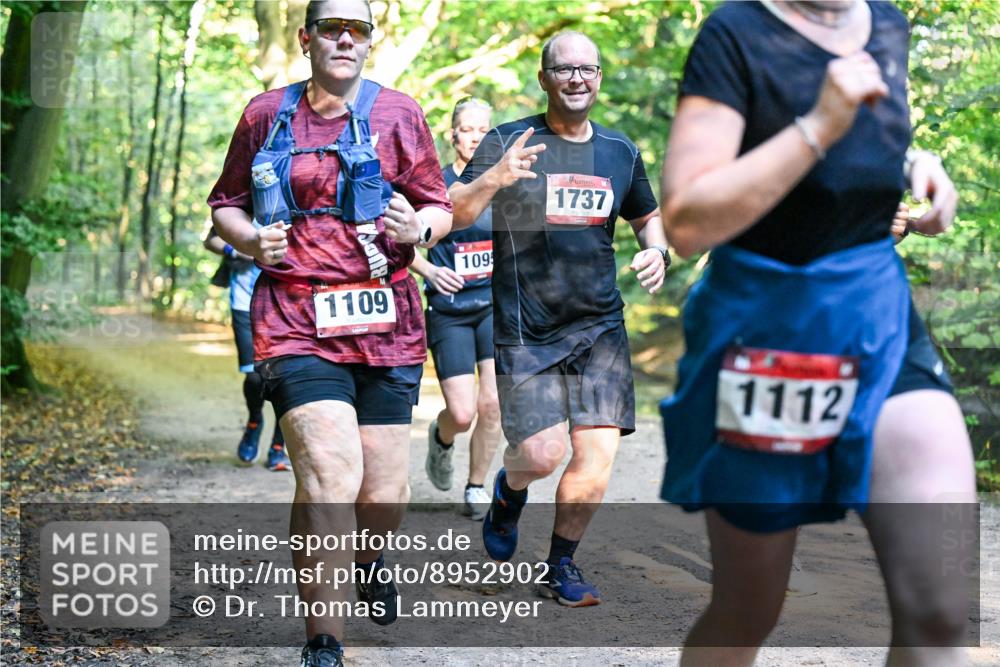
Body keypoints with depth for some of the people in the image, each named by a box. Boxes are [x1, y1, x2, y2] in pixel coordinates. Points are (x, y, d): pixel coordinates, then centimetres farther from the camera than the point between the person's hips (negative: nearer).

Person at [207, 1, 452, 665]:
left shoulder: (398, 114, 7)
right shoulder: (266, 114, 8)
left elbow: (440, 208, 12)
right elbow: (226, 204, 17)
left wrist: (418, 228, -12)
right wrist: (251, 239, -5)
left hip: (385, 323, 2)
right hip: (295, 322, -1)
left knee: (384, 494, 4)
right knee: (330, 473, -20)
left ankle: (369, 554, 43)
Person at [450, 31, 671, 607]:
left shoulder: (621, 151, 10)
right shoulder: (508, 142, -4)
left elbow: (649, 216, 25)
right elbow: (454, 215, -13)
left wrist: (657, 252, 3)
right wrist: (492, 179, -33)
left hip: (600, 326, 4)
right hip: (525, 331, -4)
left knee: (598, 452, -5)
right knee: (541, 454, -10)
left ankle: (561, 566, 15)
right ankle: (509, 492, 28)